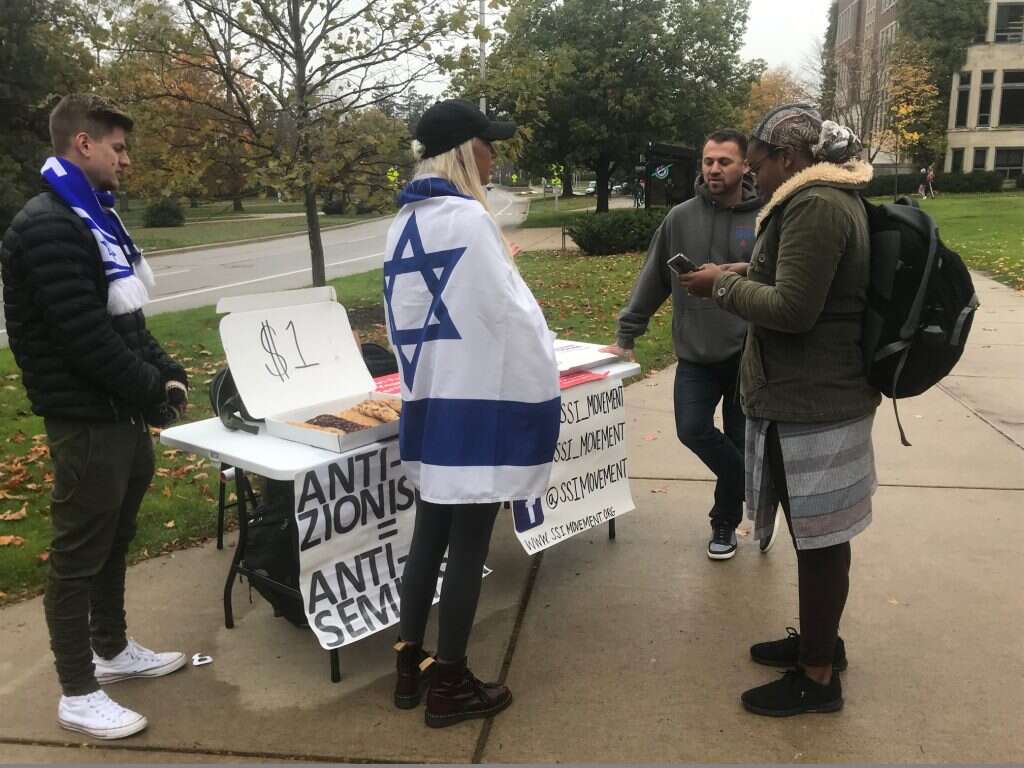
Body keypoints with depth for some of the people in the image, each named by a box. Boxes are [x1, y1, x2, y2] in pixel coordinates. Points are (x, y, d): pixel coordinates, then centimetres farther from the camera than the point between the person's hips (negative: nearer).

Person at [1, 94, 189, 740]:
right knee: (79, 554, 2)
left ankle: (113, 650, 36)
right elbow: (86, 335, -23)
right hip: (87, 422, -9)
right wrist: (155, 390, -14)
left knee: (115, 540, 20)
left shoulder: (97, 217, 15)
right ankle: (78, 693, 15)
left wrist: (166, 373, 5)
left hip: (123, 414, 9)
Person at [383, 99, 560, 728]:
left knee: (430, 535, 16)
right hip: (480, 401, -8)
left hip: (430, 398, 8)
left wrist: (420, 377, 18)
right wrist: (544, 389, -6)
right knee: (468, 545, 2)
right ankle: (450, 686, 14)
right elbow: (508, 315, -16)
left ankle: (410, 666, 27)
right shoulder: (467, 218, -14)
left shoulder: (406, 222, 10)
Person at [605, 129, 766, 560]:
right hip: (695, 354, 2)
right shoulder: (681, 218, 2)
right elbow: (653, 279, 6)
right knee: (692, 429, -12)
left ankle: (724, 523, 31)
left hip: (747, 355, -1)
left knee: (740, 443, 8)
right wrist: (626, 334, 7)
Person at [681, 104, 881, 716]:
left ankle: (818, 676, 15)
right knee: (818, 532, 19)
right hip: (818, 397, 10)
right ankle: (820, 640, 35)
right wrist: (742, 278, 11)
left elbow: (793, 309, -22)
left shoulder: (814, 205, -17)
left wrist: (723, 286, -10)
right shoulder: (834, 199, 15)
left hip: (812, 405, -10)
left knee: (820, 537, 1)